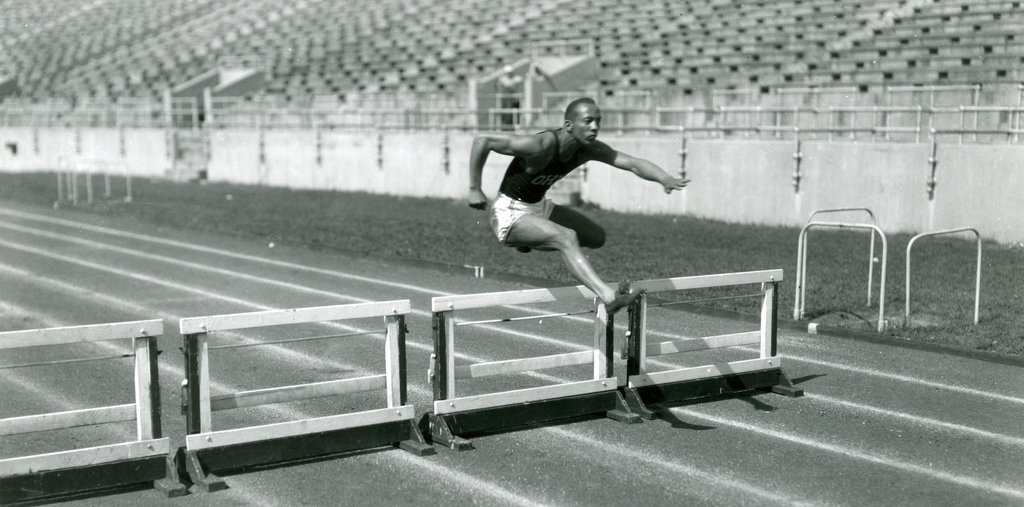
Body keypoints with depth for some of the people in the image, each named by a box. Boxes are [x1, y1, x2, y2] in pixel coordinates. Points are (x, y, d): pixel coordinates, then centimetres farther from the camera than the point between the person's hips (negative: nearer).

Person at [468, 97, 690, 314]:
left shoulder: (589, 149, -9)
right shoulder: (541, 146, -29)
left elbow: (634, 163, -15)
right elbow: (482, 140, -25)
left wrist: (665, 179, -34)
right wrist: (474, 189, -23)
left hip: (539, 207, 8)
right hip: (510, 213, -8)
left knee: (597, 237, 12)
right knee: (567, 237, -32)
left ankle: (531, 239, 25)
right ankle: (609, 297, -45)